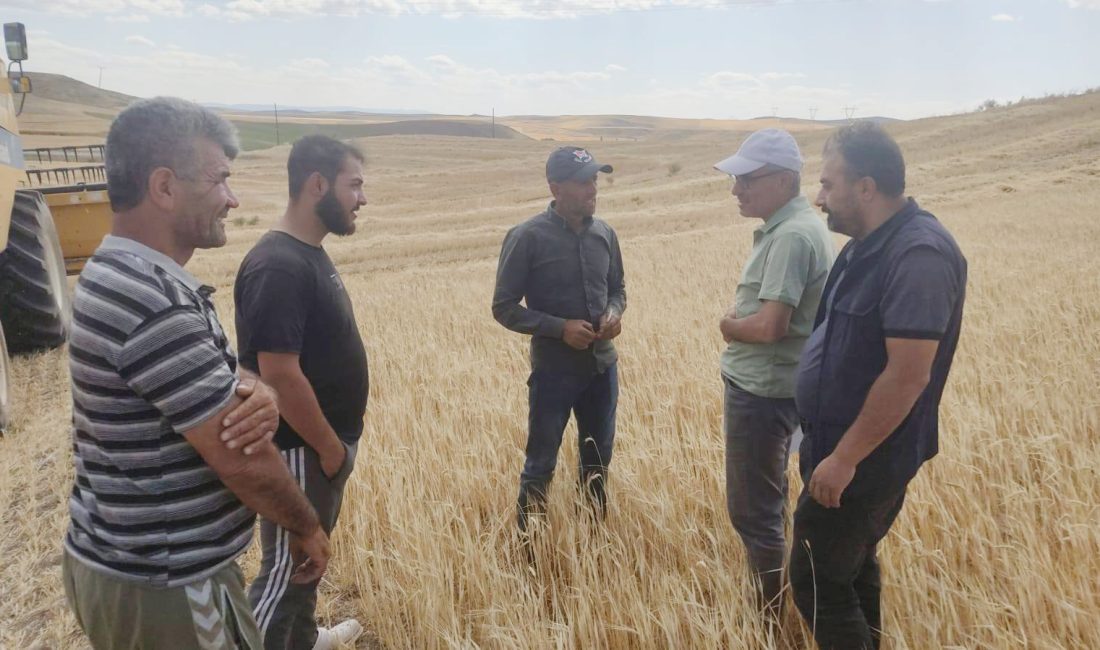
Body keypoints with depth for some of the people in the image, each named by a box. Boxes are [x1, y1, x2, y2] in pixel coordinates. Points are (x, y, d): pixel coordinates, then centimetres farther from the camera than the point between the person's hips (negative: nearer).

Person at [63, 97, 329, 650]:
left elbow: (214, 382, 6)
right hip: (162, 589, -9)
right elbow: (241, 460, -24)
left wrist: (256, 396, -17)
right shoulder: (152, 302, -27)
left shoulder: (121, 276, 5)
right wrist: (306, 527, -7)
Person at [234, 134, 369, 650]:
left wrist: (337, 441, 15)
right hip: (303, 450, -10)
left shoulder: (310, 253, 6)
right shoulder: (279, 267, -25)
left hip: (325, 443, 10)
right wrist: (330, 447, -17)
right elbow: (281, 376, -27)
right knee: (286, 567, 6)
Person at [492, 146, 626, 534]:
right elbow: (504, 307, -11)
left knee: (598, 458, 19)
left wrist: (614, 312, -8)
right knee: (541, 465, 7)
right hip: (554, 370, -5)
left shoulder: (604, 234, 2)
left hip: (602, 366, 5)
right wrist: (560, 328, -21)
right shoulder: (528, 238, -14)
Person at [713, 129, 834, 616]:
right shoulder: (786, 226, 10)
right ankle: (773, 600, 38)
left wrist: (728, 325, -8)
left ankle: (770, 617, 17)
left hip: (762, 391, -10)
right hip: (765, 385, 10)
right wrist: (738, 316, -2)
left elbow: (769, 327, -28)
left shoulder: (792, 236, -22)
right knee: (765, 501, 22)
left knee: (753, 510, 2)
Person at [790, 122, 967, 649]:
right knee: (852, 567, 22)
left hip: (865, 461, -10)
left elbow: (908, 375, -27)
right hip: (846, 449, 10)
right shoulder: (870, 246, 8)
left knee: (818, 581, 0)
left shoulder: (917, 255, -23)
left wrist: (843, 459, -23)